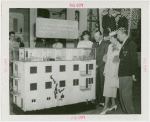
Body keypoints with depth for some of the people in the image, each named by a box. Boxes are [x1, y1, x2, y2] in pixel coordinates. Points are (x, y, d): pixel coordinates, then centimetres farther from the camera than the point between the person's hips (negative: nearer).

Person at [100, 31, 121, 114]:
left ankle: (106, 107, 1)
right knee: (111, 87, 10)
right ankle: (113, 104, 24)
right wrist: (105, 70, 15)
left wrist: (117, 72, -14)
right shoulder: (110, 46, 12)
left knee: (109, 87, -6)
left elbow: (121, 60, -11)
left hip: (115, 69, -6)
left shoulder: (120, 47, -9)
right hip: (108, 68, 6)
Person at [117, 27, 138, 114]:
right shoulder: (123, 44, 16)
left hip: (127, 74, -9)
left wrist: (133, 73, -14)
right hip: (122, 73, 9)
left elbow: (134, 59, -13)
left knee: (126, 94, -4)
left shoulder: (131, 43, -9)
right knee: (122, 93, 13)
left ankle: (131, 112, 9)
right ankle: (125, 111, 26)